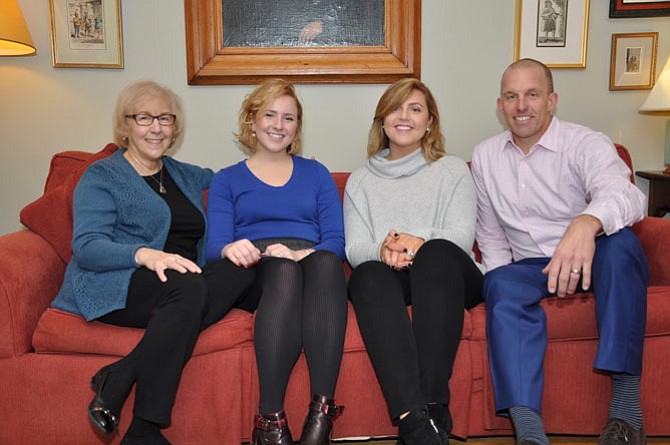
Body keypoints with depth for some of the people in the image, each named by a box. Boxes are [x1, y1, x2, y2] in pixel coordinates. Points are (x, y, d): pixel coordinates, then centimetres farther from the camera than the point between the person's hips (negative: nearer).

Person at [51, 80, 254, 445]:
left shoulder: (186, 176, 24)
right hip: (113, 288, -5)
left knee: (235, 273, -27)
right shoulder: (102, 176, 6)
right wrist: (144, 254, -27)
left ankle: (119, 378, -28)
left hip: (185, 285, 6)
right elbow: (86, 246, -7)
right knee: (186, 286, -37)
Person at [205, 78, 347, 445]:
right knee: (284, 272, -38)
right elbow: (214, 246, 4)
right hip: (254, 275, -1)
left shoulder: (316, 174, 23)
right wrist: (231, 249, -22)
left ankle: (322, 411, -41)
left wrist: (300, 254, -15)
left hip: (313, 267, 1)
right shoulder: (227, 180, 20)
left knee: (326, 261, -36)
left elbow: (337, 241, 8)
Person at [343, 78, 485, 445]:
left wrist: (419, 242, -21)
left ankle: (435, 408, -39)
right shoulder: (360, 180, 22)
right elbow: (354, 247, 7)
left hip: (447, 277, 0)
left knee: (438, 253, -36)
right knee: (369, 275, -35)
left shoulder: (453, 170, 19)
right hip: (388, 280, 1)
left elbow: (461, 236, 2)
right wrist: (382, 249, -19)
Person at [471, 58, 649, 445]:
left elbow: (626, 195, -30)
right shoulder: (485, 157, 8)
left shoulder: (586, 144, -8)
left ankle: (626, 400, -31)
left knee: (619, 240, -36)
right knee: (502, 285, -31)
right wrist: (500, 276, -2)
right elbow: (490, 235, 16)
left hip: (597, 264, -2)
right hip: (531, 268, 3)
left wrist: (587, 222, -53)